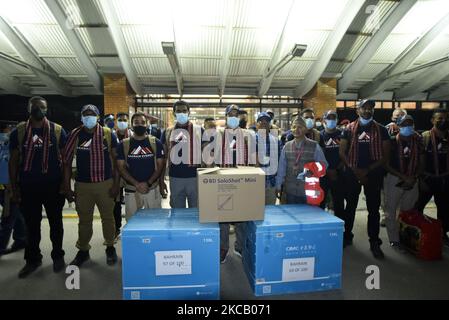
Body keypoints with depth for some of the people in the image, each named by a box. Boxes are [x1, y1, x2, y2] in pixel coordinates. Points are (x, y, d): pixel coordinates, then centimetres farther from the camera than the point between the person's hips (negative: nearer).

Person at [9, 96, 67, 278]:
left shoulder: (57, 130, -1)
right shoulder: (18, 131, 2)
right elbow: (13, 161, 5)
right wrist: (14, 187, 1)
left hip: (53, 185, -1)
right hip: (27, 186, 1)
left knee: (55, 222, 12)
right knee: (31, 224, 11)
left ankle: (58, 256, 28)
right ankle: (33, 259, 28)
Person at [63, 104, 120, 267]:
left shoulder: (109, 134, -3)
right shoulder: (75, 135, 1)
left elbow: (116, 160, -1)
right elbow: (67, 162, 4)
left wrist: (116, 184, -6)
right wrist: (67, 187, 0)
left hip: (106, 183, -1)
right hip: (82, 185, 1)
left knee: (108, 217, 9)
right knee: (84, 219, 12)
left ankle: (110, 247, 27)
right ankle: (83, 250, 29)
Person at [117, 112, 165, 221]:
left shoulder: (155, 143, 2)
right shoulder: (123, 144, 4)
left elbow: (160, 165, 1)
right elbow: (121, 167, 1)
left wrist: (148, 183, -11)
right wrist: (137, 184, -12)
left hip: (152, 189, 0)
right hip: (131, 190, 1)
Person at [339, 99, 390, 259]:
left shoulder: (381, 130, 3)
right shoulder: (349, 129, 3)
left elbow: (385, 155, 0)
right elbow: (342, 152, 1)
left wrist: (367, 170, -10)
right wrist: (355, 170, -9)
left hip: (373, 174, 0)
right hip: (352, 173, 0)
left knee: (373, 209, 4)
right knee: (350, 207, 10)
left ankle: (374, 242, 15)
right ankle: (347, 236, 25)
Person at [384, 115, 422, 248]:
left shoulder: (418, 141, 4)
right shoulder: (392, 142, -9)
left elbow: (420, 161, 9)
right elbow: (387, 164, -9)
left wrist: (414, 178, -5)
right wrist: (404, 177, -13)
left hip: (412, 180, 4)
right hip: (394, 179, -4)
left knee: (408, 209, 14)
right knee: (391, 210, 1)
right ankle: (394, 239, 11)